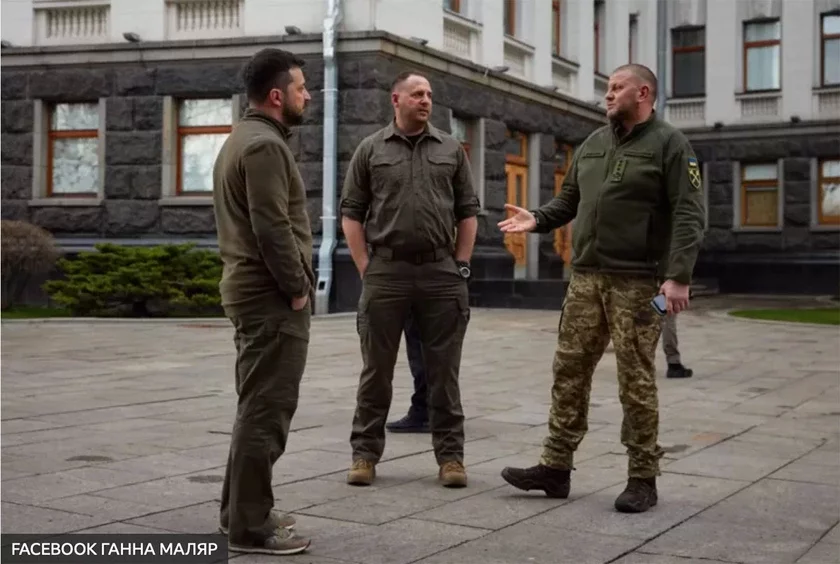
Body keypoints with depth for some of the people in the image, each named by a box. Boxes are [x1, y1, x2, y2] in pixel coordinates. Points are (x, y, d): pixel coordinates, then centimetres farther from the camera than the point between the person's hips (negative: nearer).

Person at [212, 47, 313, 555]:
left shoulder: (244, 138, 18)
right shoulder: (265, 144, -15)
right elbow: (273, 228, -22)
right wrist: (298, 289, -14)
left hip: (251, 290, 11)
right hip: (272, 296, -11)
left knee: (258, 405, 17)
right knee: (267, 410, -7)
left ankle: (241, 508, 26)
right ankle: (251, 526, -2)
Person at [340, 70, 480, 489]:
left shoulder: (451, 150, 10)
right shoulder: (370, 150, 6)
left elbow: (467, 213, 10)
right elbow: (351, 214, 4)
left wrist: (461, 266, 3)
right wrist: (365, 269, -3)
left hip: (441, 273, 1)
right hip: (386, 272, -1)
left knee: (444, 371, 6)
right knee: (376, 369, 6)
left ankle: (450, 455, 14)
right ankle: (365, 453, 16)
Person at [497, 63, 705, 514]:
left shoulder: (669, 144, -5)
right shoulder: (593, 145, 16)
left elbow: (688, 215, -12)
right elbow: (569, 200, 21)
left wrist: (678, 276, -22)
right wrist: (538, 219, 1)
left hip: (637, 282, -6)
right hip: (586, 276, 6)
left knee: (636, 382, -1)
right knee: (569, 370, 5)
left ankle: (642, 479, 9)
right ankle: (556, 467, 12)